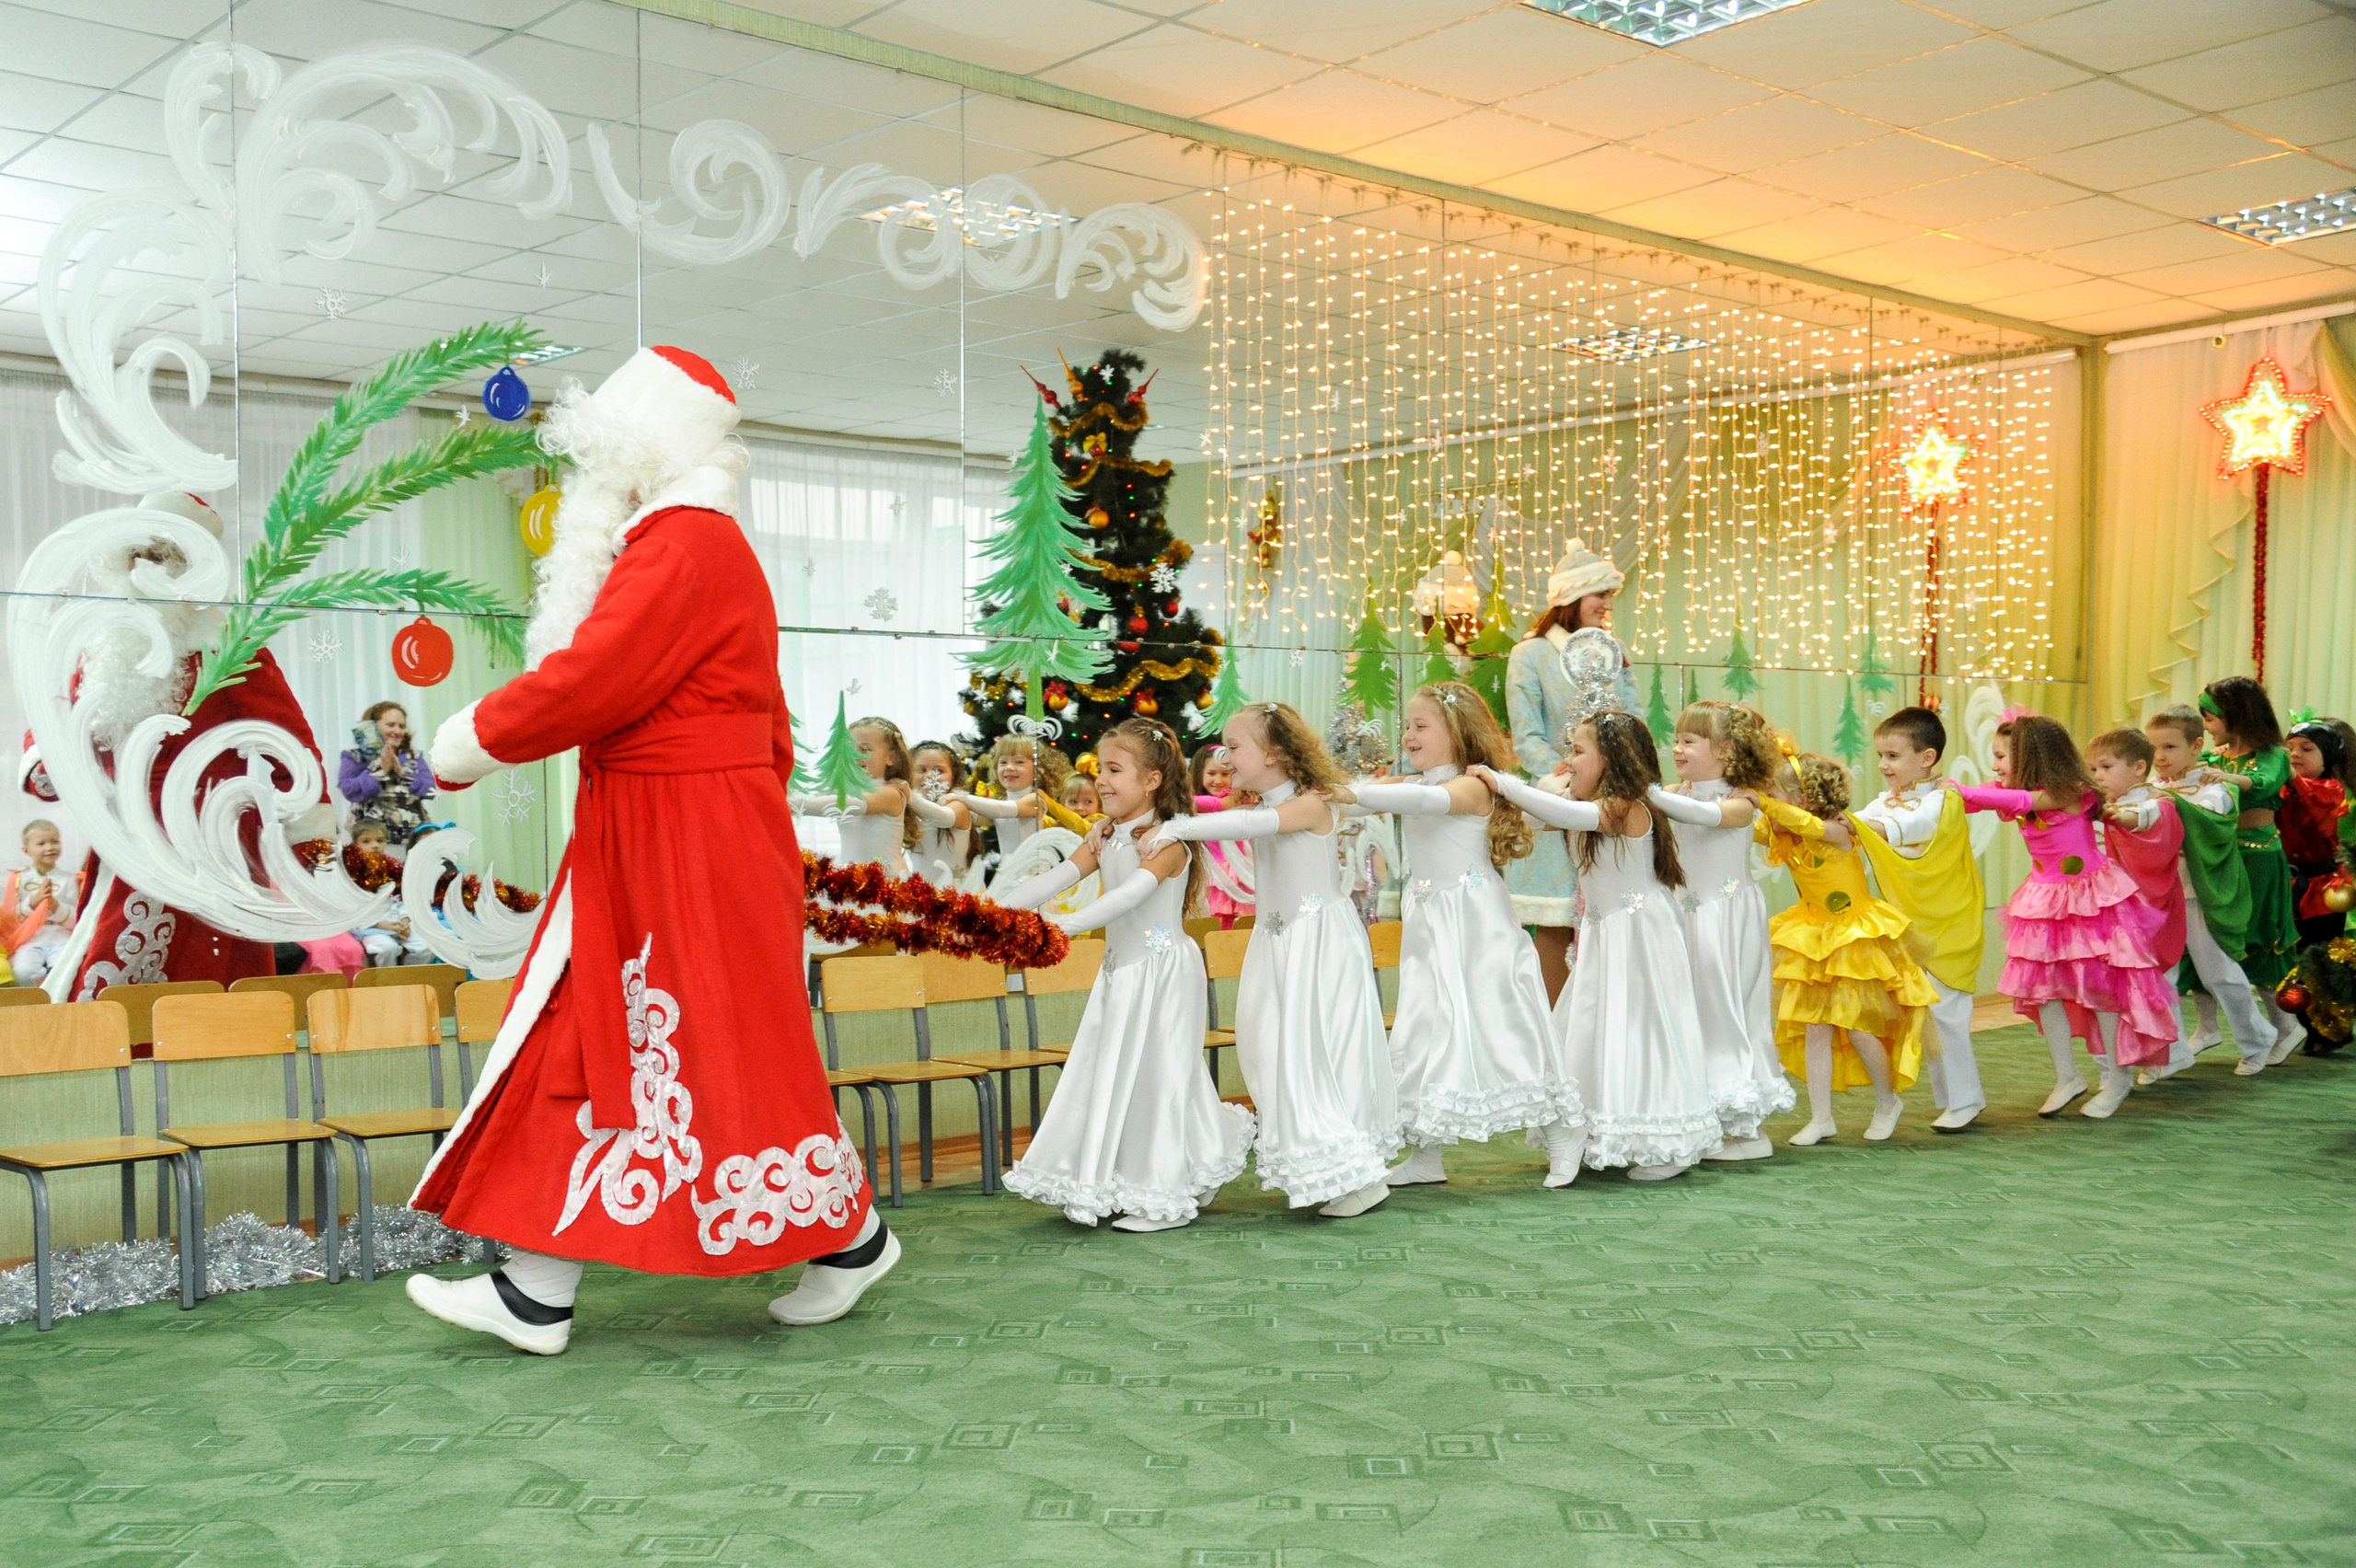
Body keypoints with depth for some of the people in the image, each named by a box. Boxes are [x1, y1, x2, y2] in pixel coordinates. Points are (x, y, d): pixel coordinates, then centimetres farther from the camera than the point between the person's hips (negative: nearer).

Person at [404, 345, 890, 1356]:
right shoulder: (676, 541, 17)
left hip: (698, 851, -11)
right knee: (579, 1042, 10)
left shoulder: (688, 543, -16)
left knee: (727, 1052, -2)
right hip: (641, 846, 11)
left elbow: (589, 681, -22)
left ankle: (852, 1237, 14)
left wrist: (470, 742, -8)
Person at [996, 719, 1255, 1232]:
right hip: (1120, 968, 8)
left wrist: (1067, 924, -41)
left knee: (1155, 1074, -3)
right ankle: (1120, 1185, 25)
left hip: (1163, 971, -8)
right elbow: (1055, 878, -3)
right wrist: (997, 909, -17)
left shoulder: (1167, 840, -17)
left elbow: (1133, 893, -31)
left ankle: (1167, 1196, 9)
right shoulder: (1104, 836, 6)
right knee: (1113, 1073, 12)